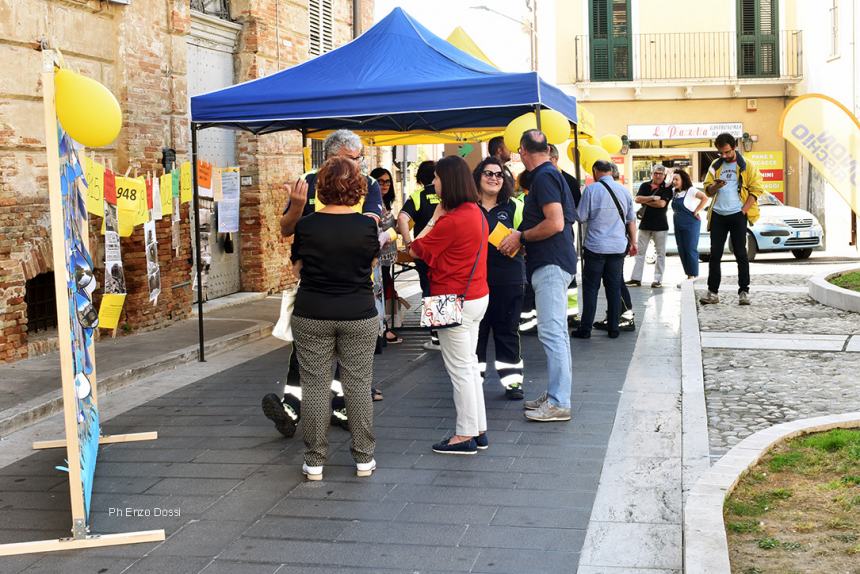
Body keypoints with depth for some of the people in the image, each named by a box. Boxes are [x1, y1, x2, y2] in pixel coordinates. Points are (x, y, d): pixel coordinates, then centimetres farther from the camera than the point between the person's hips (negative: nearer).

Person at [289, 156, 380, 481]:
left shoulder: (306, 226, -7)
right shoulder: (367, 226, -7)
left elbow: (298, 267, 6)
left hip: (312, 316, 0)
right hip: (359, 315, 0)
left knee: (315, 385, 6)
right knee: (358, 384, 9)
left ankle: (314, 462, 12)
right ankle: (363, 458, 16)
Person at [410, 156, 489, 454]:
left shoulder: (452, 220, -21)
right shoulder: (476, 213, 8)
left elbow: (416, 250, -9)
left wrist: (435, 217, -4)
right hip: (477, 296, 9)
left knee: (459, 369, -1)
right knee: (470, 365, 16)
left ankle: (465, 435, 7)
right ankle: (479, 430, 22)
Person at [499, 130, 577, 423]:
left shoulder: (543, 178, -13)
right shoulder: (552, 174, 18)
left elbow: (555, 223, -22)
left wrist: (521, 237, -11)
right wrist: (523, 239, 19)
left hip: (551, 264, -11)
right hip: (552, 262, 11)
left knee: (551, 332, -10)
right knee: (555, 333, 14)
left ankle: (559, 404, -9)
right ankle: (555, 394, 21)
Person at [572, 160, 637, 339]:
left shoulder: (591, 189, -9)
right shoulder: (624, 190, 5)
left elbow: (581, 217, -5)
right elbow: (631, 219, 11)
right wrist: (633, 242, 20)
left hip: (595, 247, -3)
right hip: (618, 247, 3)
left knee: (590, 288, 3)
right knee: (614, 288, 9)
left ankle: (585, 329, 5)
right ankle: (613, 328, 12)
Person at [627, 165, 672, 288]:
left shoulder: (667, 188, -2)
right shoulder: (645, 186, 7)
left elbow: (662, 203, -16)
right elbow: (637, 199, -6)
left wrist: (645, 201, -7)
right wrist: (652, 198, -17)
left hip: (660, 225, -3)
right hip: (645, 223, 3)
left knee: (660, 253, 1)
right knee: (640, 251, 4)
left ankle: (658, 279, 6)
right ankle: (636, 278, 6)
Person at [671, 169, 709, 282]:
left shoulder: (690, 190, -9)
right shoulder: (674, 192, 11)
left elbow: (705, 198, -18)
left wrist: (696, 211, -15)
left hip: (690, 224, -8)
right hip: (678, 225, 8)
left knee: (690, 250, -7)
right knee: (681, 251, 7)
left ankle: (693, 276, -2)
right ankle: (689, 275, 15)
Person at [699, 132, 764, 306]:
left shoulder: (747, 166, 0)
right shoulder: (715, 166, 12)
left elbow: (756, 189, -3)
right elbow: (708, 190, 12)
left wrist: (743, 211, -11)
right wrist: (716, 186, -11)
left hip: (737, 215, -4)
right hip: (718, 215, 4)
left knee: (741, 254, 0)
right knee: (715, 254, 2)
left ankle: (744, 292, 4)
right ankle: (713, 292, 6)